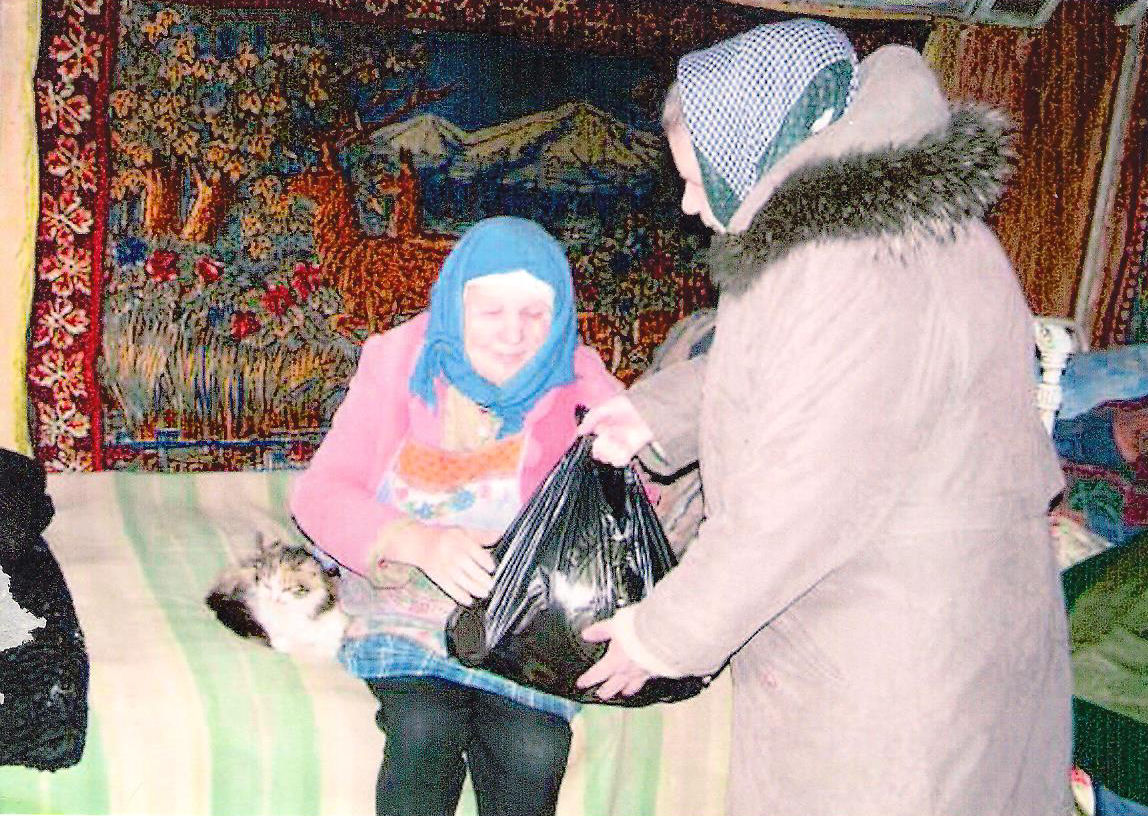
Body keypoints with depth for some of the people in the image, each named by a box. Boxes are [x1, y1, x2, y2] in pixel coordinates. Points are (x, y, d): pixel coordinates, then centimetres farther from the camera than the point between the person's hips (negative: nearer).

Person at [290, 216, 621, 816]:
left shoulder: (580, 385, -3)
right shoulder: (400, 361, -2)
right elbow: (319, 492, -8)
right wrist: (421, 543, -26)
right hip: (406, 596, 0)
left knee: (534, 750, -25)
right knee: (422, 728, -28)